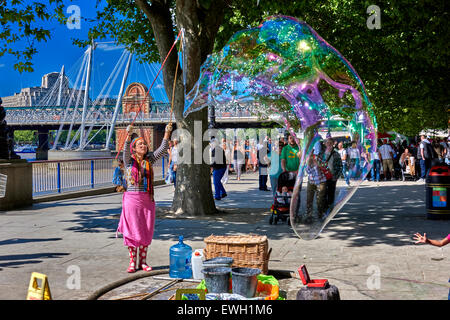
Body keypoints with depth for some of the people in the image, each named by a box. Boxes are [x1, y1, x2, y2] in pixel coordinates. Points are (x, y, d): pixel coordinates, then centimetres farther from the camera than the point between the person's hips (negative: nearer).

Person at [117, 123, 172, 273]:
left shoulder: (149, 160, 10)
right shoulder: (129, 160, 1)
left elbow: (162, 149, 3)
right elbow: (126, 151, -18)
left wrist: (167, 133, -9)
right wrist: (128, 136, -35)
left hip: (147, 199, 4)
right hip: (132, 199, -4)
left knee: (146, 231, 7)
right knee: (132, 231, 0)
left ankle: (143, 261, 18)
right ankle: (132, 262, 10)